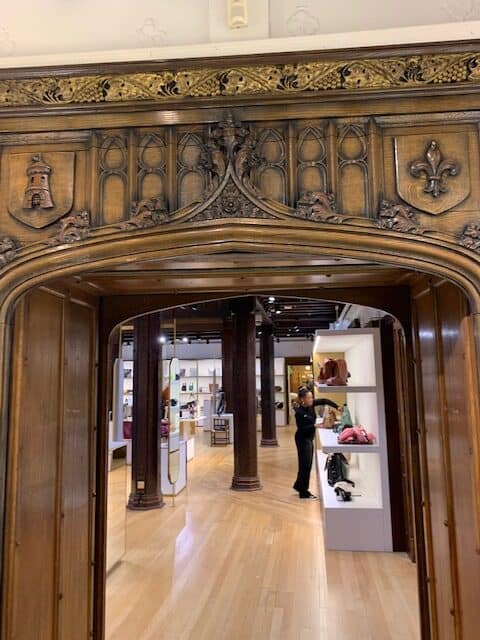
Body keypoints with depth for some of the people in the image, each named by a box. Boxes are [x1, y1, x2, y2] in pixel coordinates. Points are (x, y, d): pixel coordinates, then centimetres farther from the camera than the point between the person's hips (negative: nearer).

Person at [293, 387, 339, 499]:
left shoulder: (311, 405, -3)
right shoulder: (299, 412, -23)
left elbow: (323, 400, 2)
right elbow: (301, 429, -21)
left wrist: (337, 407, -8)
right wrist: (315, 426, -29)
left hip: (309, 439, 8)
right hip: (302, 440, -8)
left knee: (306, 464, 16)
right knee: (305, 464, -2)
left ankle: (298, 485, 31)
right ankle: (304, 492, 8)